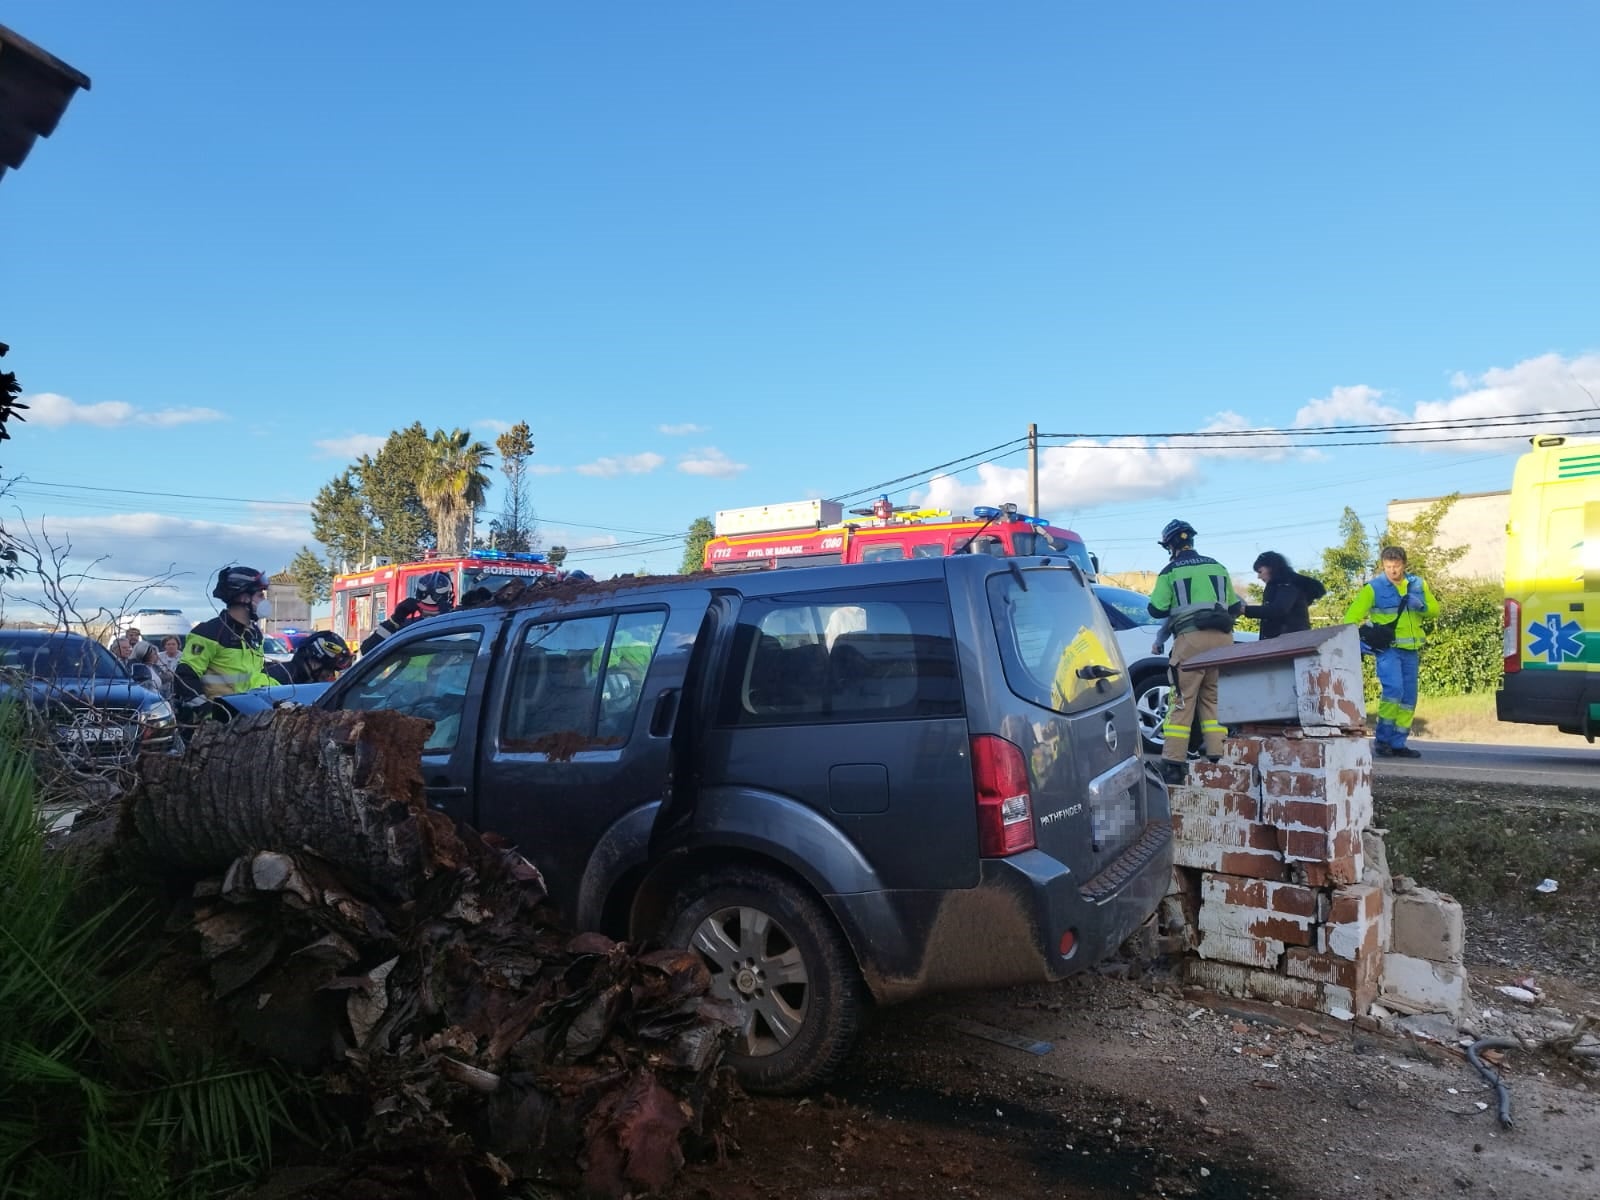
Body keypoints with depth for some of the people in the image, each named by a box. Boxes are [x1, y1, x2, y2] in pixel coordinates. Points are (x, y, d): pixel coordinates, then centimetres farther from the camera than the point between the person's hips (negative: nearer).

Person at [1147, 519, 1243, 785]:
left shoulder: (1170, 572, 2)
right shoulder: (1218, 567, 17)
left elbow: (1157, 610, -1)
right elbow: (1235, 606, 20)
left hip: (1191, 638, -4)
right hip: (1222, 637, 5)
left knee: (1182, 698, -4)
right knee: (1213, 698, 12)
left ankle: (1173, 762, -9)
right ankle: (1218, 757, 6)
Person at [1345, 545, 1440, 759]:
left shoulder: (1418, 584, 10)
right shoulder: (1373, 587, -5)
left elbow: (1434, 609, 14)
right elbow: (1352, 616, -8)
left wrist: (1422, 606, -8)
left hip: (1410, 650, 6)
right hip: (1387, 648, -6)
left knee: (1409, 698, 6)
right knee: (1393, 689, -21)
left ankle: (1398, 743, 15)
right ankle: (1382, 739, -11)